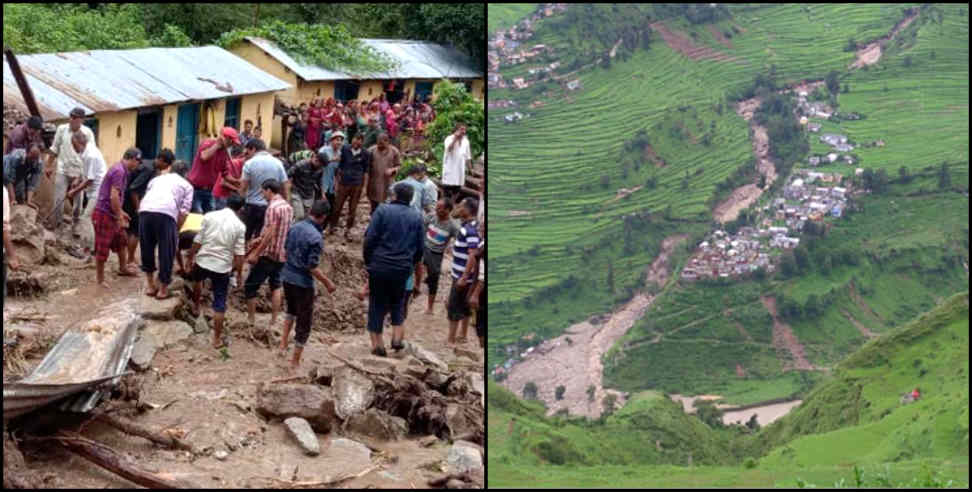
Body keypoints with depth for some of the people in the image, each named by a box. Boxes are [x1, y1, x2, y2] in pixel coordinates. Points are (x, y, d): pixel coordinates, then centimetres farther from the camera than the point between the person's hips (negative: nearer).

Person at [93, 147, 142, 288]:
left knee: (121, 240, 22)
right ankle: (100, 279, 9)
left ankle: (123, 268, 39)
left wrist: (121, 212, 29)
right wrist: (120, 217, -21)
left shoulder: (121, 170, 11)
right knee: (102, 248, 0)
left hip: (111, 213, 10)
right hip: (104, 214, -10)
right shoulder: (119, 171, -21)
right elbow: (114, 196, -26)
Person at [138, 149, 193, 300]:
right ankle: (163, 290, 19)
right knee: (167, 251, 10)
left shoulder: (156, 179, 37)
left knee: (147, 248, 20)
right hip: (166, 213, -4)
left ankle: (151, 286, 31)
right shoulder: (186, 185, 26)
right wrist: (176, 230, 19)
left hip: (145, 211, 4)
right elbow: (184, 211, 14)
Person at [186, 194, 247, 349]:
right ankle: (217, 338, 12)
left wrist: (190, 258, 11)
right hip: (223, 267, -1)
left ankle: (196, 307, 54)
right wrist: (239, 273, 5)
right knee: (219, 303, 9)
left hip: (203, 261, 1)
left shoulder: (209, 216, -3)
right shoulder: (239, 226, -5)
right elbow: (239, 254, -6)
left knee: (197, 279, 37)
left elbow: (197, 241, -2)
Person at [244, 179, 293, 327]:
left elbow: (270, 234, -23)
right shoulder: (288, 207, 9)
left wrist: (255, 254, -21)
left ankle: (251, 320, 4)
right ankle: (274, 320, 15)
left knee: (250, 286, 1)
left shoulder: (273, 207, -17)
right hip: (282, 254, 8)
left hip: (269, 254, -8)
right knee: (275, 286, 17)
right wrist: (261, 239, 23)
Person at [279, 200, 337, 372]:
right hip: (303, 283, -7)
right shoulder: (316, 237, -23)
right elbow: (312, 267, -22)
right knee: (304, 322, 8)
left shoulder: (295, 227, -2)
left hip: (287, 276, 7)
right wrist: (328, 283, -10)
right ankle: (295, 363, 15)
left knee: (291, 310, 34)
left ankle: (283, 345, 30)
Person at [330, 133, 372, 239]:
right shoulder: (345, 149, -1)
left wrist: (364, 187, 3)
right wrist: (337, 181, 5)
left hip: (357, 185, 0)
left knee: (352, 209, 6)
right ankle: (332, 226, 19)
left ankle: (347, 230, 17)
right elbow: (340, 166, 6)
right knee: (338, 206, 5)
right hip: (344, 183, 0)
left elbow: (366, 171, 4)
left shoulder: (365, 154, -3)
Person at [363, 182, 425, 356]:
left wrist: (368, 261, 2)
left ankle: (377, 344, 7)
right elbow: (420, 247, 8)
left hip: (380, 265, -2)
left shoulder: (383, 210, -4)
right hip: (403, 269, 3)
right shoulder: (416, 217, 6)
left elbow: (370, 238, -9)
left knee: (377, 304, 8)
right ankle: (397, 337, 9)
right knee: (397, 303, 22)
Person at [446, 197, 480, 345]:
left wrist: (464, 277, -27)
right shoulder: (466, 226, 7)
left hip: (462, 276, -9)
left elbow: (473, 255, -28)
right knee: (464, 307, 18)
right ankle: (462, 336, 29)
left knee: (453, 307, -2)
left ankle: (451, 340, 5)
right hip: (460, 275, 9)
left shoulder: (470, 230, -23)